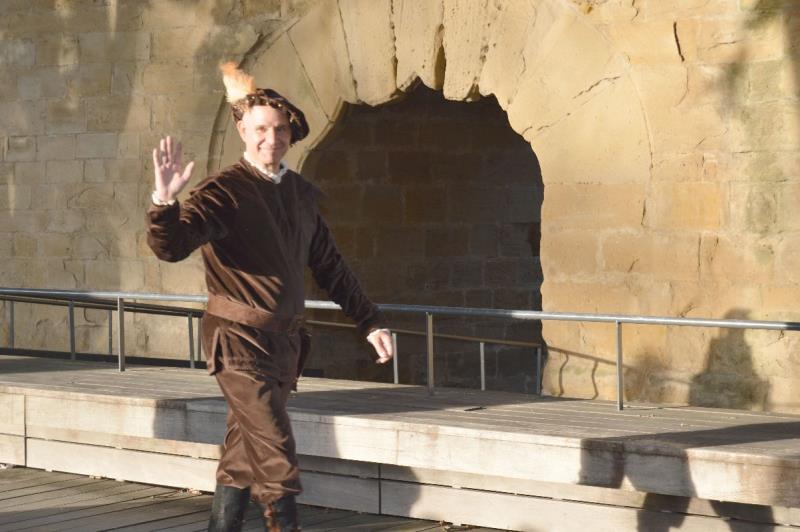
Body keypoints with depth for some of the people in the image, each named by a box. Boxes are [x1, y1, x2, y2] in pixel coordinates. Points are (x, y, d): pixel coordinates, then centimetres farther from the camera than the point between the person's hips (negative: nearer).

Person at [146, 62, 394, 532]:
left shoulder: (302, 194, 9)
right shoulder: (225, 192, -13)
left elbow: (330, 267, 18)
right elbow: (170, 246, -26)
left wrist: (371, 322, 17)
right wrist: (165, 201, -45)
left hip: (286, 338, 7)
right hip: (241, 339, -6)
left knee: (246, 450, 12)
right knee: (276, 456, -11)